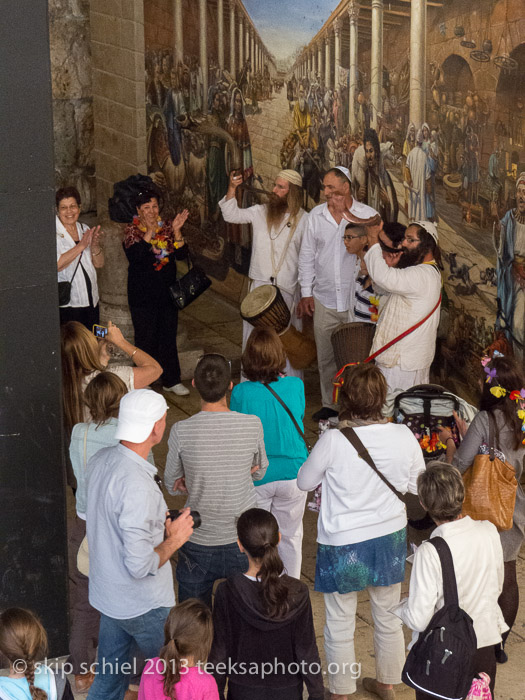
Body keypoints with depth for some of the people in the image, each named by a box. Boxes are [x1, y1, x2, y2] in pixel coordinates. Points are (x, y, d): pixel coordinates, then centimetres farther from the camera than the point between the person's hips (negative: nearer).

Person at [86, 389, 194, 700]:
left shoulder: (101, 460, -3)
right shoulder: (137, 485, -31)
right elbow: (141, 565, -30)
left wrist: (159, 521, 10)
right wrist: (174, 539, -15)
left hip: (107, 593, 8)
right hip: (143, 605, -8)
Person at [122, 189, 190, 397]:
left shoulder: (166, 228, 5)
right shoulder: (132, 231, -5)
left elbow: (182, 255, -4)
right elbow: (134, 256, -23)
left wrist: (176, 231, -18)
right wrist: (149, 232, -29)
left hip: (167, 292, 4)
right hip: (143, 294, -4)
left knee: (169, 336, 9)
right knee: (146, 339, -1)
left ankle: (171, 380, 19)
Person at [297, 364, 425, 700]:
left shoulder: (333, 441, -24)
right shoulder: (404, 437, -16)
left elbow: (305, 481, -7)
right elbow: (419, 487, -1)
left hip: (343, 545, -3)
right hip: (390, 539, 4)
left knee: (340, 625, 16)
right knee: (388, 618, 23)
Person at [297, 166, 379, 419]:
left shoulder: (368, 215, -5)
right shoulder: (316, 215, 4)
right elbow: (307, 255, 11)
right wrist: (306, 292, 8)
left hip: (356, 300, -3)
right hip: (324, 299, 3)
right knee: (326, 357, 12)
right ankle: (330, 404, 26)